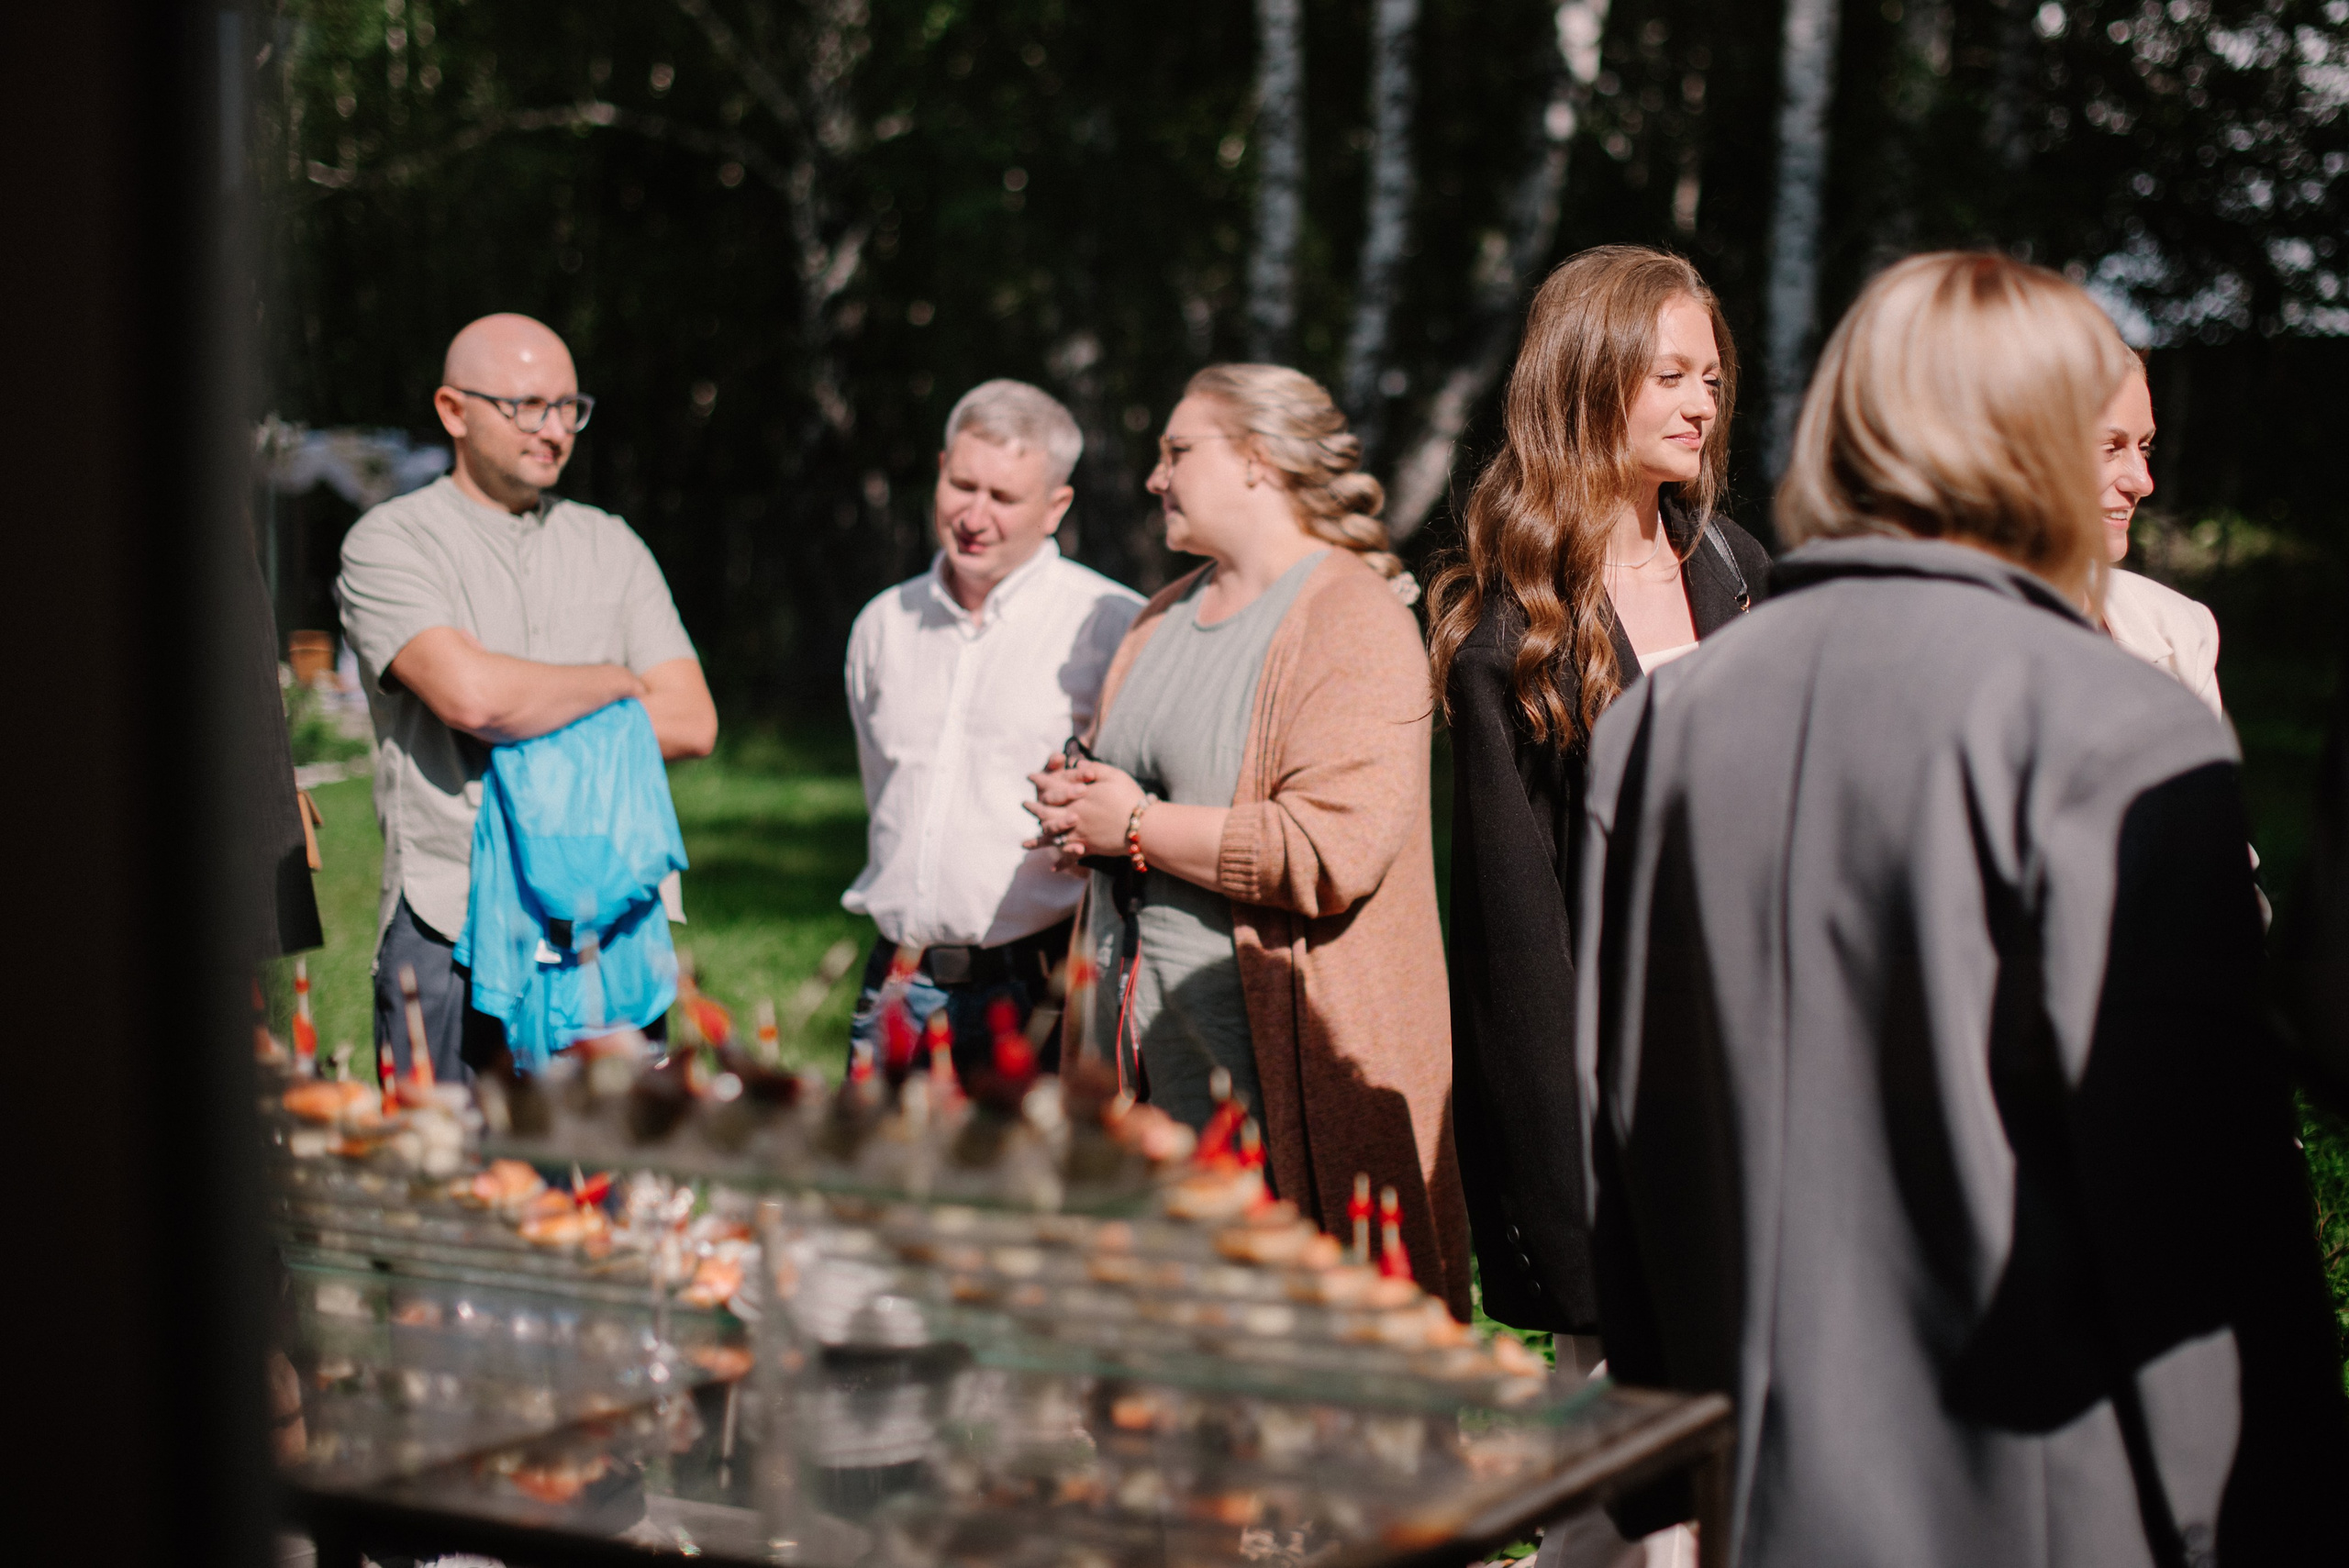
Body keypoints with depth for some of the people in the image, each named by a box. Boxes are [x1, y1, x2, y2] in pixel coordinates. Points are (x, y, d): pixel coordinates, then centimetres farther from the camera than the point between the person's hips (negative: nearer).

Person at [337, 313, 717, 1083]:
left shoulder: (611, 547, 14)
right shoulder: (388, 544, 0)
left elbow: (691, 723, 5)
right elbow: (469, 693, -17)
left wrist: (531, 719, -6)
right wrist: (616, 684, -2)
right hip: (451, 932, -4)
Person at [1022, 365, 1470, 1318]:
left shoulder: (1353, 620, -10)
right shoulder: (1167, 616, 18)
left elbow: (1334, 849, -22)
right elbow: (1121, 779, 31)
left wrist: (1137, 827, -13)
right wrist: (1074, 809, 5)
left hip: (1279, 1053, -8)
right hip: (1139, 1034, 8)